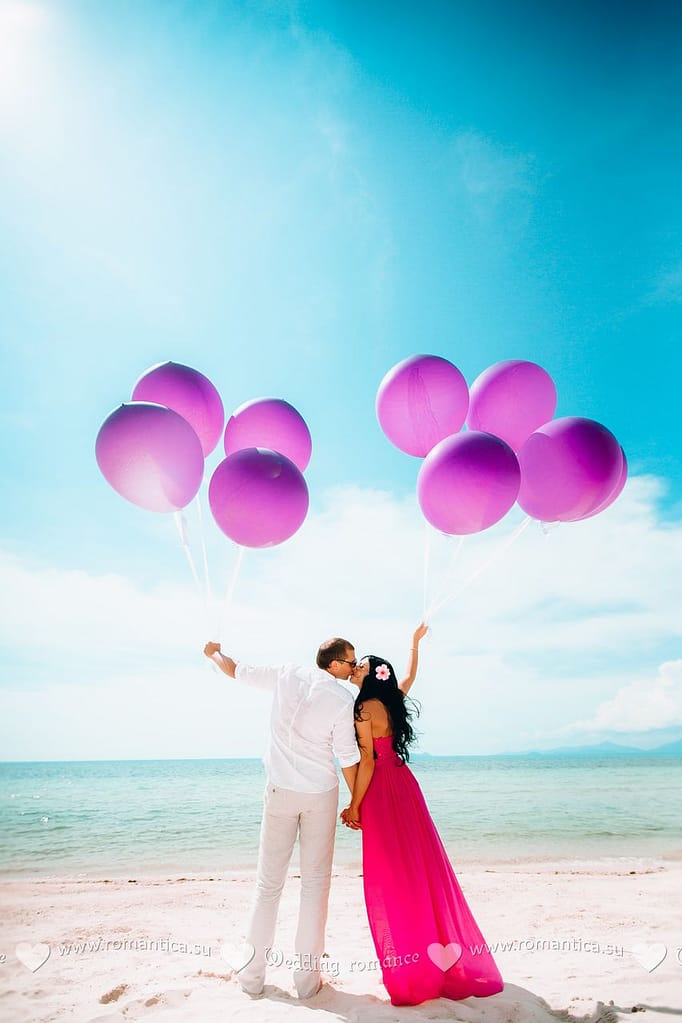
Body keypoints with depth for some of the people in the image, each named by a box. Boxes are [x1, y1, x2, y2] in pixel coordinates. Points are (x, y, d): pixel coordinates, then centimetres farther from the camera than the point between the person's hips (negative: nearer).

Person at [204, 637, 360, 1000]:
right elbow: (348, 758, -8)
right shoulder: (343, 699, -12)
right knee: (315, 882, 10)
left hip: (280, 791, 2)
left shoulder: (287, 675, -5)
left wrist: (214, 653, 27)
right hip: (321, 795, -2)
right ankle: (307, 978, 17)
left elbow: (236, 670, 7)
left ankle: (252, 976, 22)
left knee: (268, 882, 13)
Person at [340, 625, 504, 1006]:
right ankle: (441, 947, 26)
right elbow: (411, 675, 27)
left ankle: (413, 963, 11)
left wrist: (353, 806, -9)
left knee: (391, 874, 2)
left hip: (382, 793, -8)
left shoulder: (364, 709, -15)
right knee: (418, 864, 15)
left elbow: (367, 763, -16)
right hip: (405, 784, 8)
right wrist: (416, 641, 37)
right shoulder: (393, 700, 7)